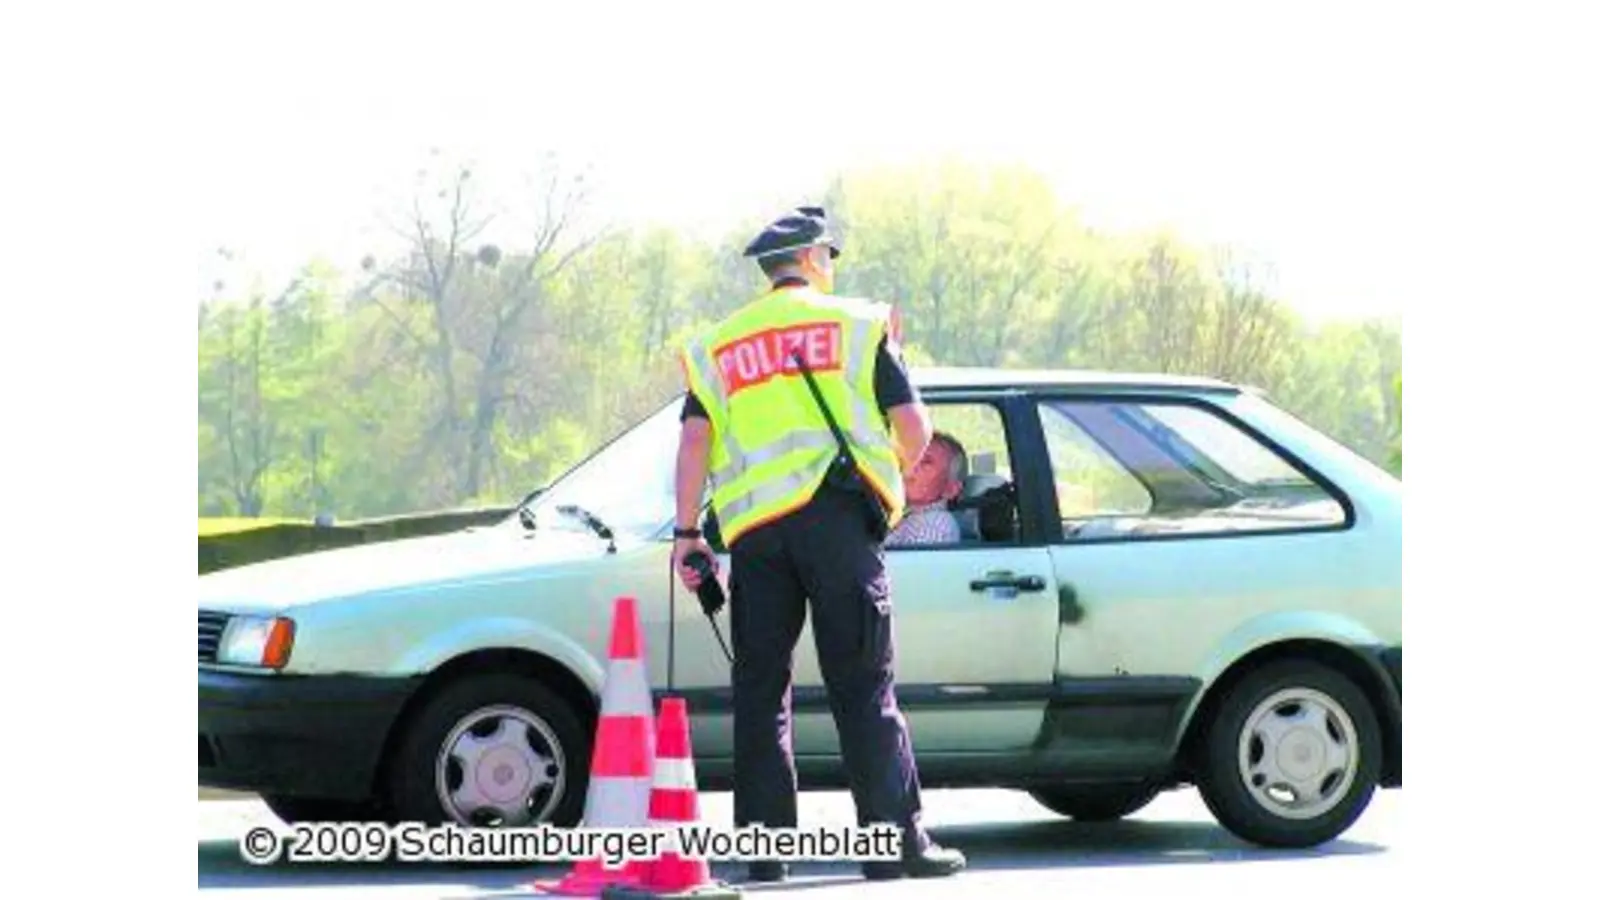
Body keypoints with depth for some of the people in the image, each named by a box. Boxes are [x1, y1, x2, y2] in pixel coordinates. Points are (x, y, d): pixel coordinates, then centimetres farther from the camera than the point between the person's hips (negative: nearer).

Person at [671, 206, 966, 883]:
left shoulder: (717, 345, 16)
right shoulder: (858, 324, 8)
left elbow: (695, 438, 5)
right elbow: (914, 426, 5)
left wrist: (686, 531, 5)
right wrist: (896, 473, 25)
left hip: (753, 526, 3)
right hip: (836, 515, -2)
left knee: (760, 688, 7)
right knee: (864, 687, -1)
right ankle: (896, 840, -5)